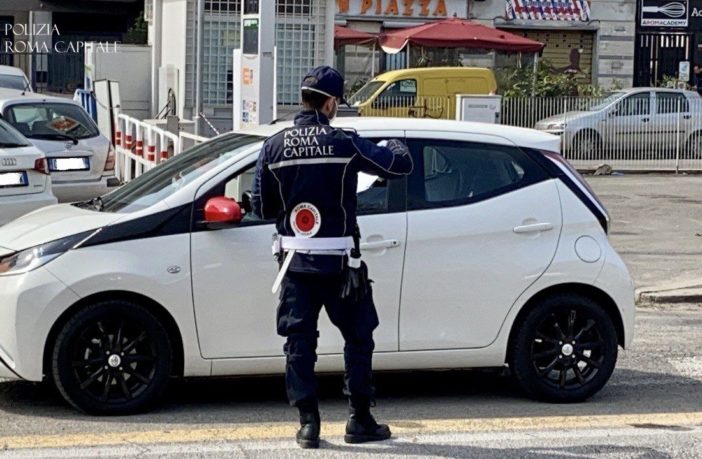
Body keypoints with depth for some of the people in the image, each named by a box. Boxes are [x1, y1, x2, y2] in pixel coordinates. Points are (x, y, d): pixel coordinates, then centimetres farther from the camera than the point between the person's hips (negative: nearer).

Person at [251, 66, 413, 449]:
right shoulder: (344, 143, -11)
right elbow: (400, 165, -4)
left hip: (294, 261, 3)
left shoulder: (274, 147, -2)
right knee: (357, 338, 11)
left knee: (299, 342, 7)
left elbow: (260, 206, 4)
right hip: (337, 262, -3)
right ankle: (359, 420, 14)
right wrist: (394, 145, 19)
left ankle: (308, 424, 5)